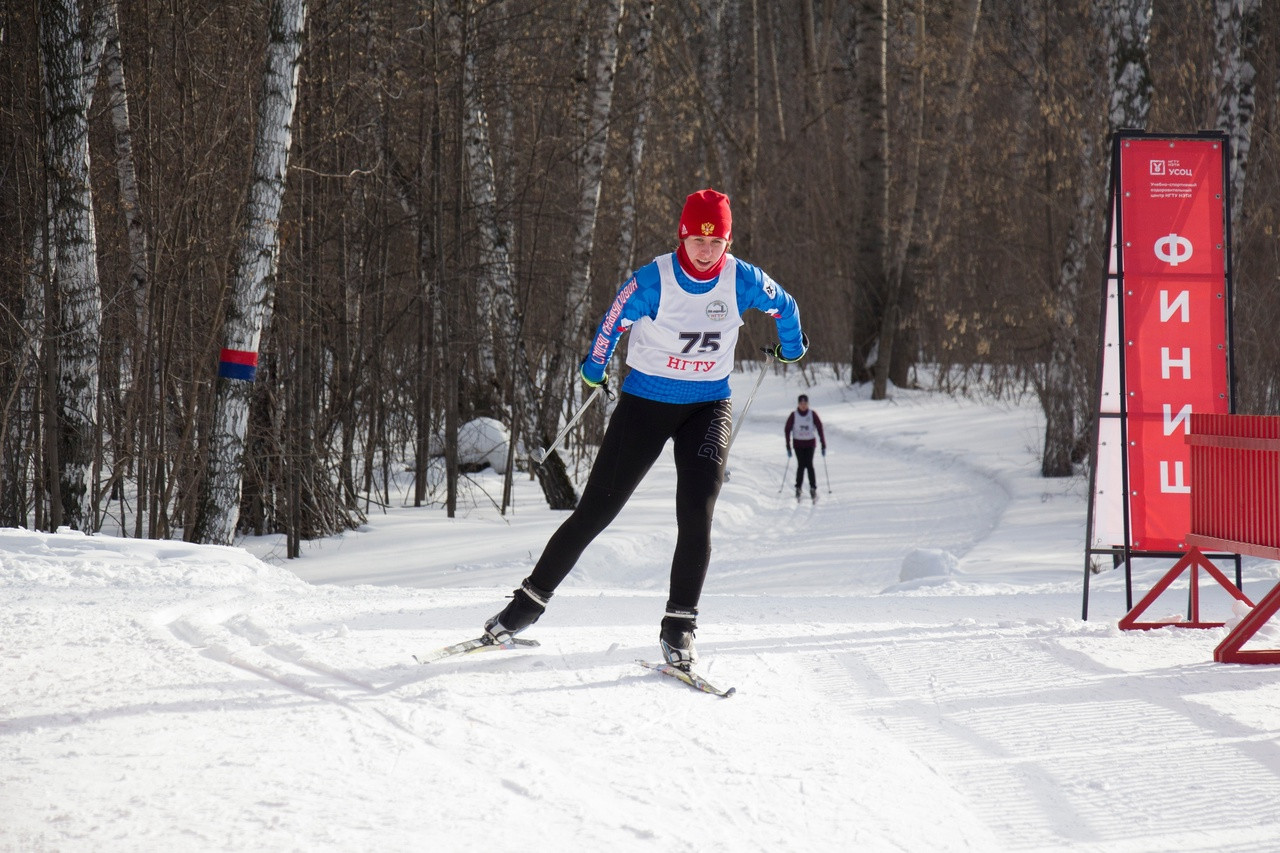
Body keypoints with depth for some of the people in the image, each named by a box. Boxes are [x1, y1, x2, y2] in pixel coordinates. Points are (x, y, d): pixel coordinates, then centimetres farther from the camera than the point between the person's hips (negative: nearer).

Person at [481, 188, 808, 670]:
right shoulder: (653, 280, -18)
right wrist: (594, 370, 14)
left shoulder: (742, 281, -11)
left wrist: (791, 348, 28)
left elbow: (784, 307, 11)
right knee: (595, 511, 0)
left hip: (708, 407, 1)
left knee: (696, 514, -18)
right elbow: (613, 322, 0)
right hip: (646, 402, -1)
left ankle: (679, 626, -10)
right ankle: (530, 601, 12)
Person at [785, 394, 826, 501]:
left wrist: (824, 445, -6)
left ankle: (813, 488, -6)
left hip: (810, 443, 0)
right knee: (801, 465, -8)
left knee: (809, 464, -12)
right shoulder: (793, 415, -5)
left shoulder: (813, 414, -5)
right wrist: (788, 447, -4)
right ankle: (798, 488, 4)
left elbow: (820, 428, -3)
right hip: (798, 443, 0)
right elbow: (787, 430, 0)